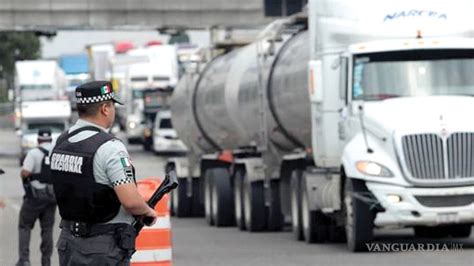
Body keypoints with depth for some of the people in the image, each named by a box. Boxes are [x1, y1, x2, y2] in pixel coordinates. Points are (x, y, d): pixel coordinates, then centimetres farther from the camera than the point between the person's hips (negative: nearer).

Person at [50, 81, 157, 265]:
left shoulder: (61, 143, 7)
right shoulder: (109, 147, -18)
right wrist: (148, 212, -3)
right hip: (105, 248, -7)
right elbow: (131, 201, -24)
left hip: (68, 242, 8)